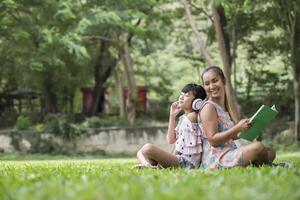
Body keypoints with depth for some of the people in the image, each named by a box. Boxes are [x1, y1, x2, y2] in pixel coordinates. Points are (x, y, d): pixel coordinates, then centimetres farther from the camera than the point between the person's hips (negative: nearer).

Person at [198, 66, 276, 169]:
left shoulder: (224, 108, 19)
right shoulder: (209, 107, -7)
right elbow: (212, 140, -16)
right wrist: (238, 128, -21)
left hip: (229, 154, 9)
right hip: (215, 160, -9)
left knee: (270, 152, 8)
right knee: (257, 147, -24)